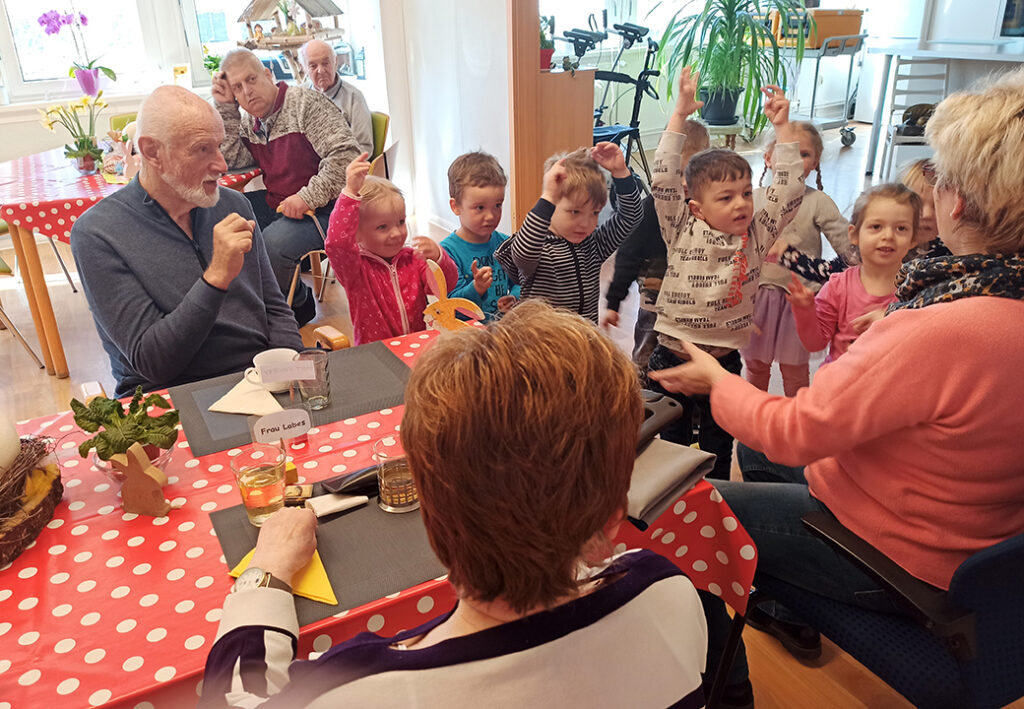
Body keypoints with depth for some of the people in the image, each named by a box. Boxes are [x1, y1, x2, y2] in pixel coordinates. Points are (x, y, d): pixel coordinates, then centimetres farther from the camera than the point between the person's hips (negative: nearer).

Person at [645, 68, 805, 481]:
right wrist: (679, 116, -15)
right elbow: (664, 178, -14)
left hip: (724, 362, 2)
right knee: (671, 444, 14)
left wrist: (782, 126, -4)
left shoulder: (757, 236, 0)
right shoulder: (682, 231, -8)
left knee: (718, 447, 16)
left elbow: (789, 188, -3)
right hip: (672, 357, -2)